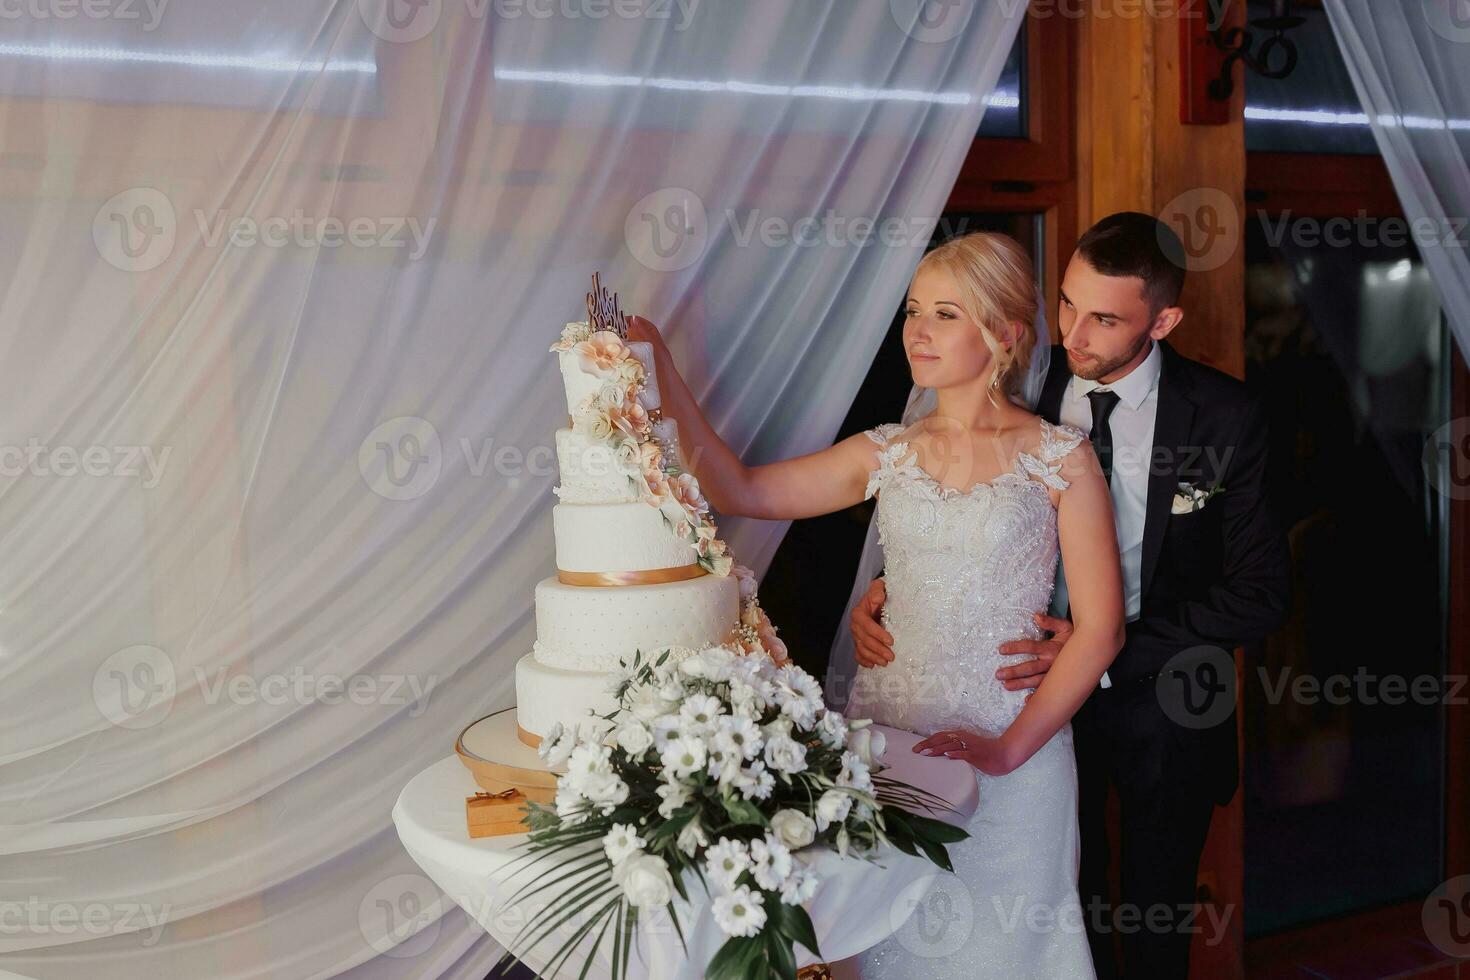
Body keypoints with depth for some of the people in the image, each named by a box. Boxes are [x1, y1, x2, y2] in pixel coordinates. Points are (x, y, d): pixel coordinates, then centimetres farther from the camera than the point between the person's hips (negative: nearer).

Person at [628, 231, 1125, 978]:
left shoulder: (1060, 456, -4)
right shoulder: (888, 454, 6)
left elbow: (1098, 629, -7)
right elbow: (739, 491, 0)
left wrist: (1009, 748, -14)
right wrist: (662, 369, -7)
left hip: (1012, 752, -3)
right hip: (885, 740, 3)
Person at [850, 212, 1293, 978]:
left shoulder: (1223, 417, -16)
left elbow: (1259, 593, -16)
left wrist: (1111, 651, -27)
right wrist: (888, 588, -23)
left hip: (1161, 706, -1)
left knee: (1157, 912, 20)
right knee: (1066, 898, 19)